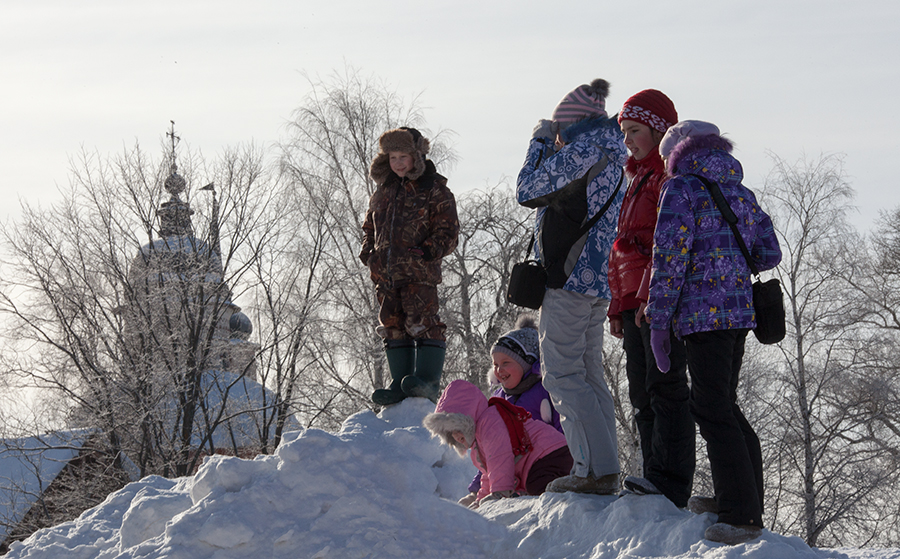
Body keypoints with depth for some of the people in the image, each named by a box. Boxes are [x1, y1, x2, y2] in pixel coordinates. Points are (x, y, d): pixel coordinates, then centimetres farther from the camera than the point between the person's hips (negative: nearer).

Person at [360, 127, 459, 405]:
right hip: (385, 272, 6)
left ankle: (428, 381, -16)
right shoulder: (384, 190, 17)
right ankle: (400, 384, 10)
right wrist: (369, 253, 12)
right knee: (394, 327, 6)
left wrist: (426, 252, -19)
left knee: (422, 322, -16)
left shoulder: (435, 190, -1)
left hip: (419, 270, -6)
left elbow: (448, 233, -4)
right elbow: (370, 225, 29)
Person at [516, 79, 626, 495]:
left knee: (562, 375, -8)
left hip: (569, 277, -9)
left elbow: (528, 191, -5)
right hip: (599, 281, 9)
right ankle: (605, 471, 9)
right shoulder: (612, 152, 17)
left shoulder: (584, 146, -11)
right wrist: (548, 144, 22)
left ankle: (594, 469, -16)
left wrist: (541, 141, 7)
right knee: (589, 374, 12)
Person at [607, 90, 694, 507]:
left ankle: (670, 481, -11)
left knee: (664, 386, -11)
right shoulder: (638, 177, 23)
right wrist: (618, 304, 22)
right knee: (641, 394, 9)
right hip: (635, 302, 10)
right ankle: (656, 476, 12)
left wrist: (653, 294, -23)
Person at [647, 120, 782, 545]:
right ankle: (746, 502, 17)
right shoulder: (742, 194, 16)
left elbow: (670, 256, -11)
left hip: (702, 312, -8)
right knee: (724, 406, 16)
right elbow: (769, 255, 16)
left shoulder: (681, 189, -4)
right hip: (741, 310, 8)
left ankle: (741, 514, -12)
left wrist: (658, 320, -8)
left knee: (713, 410, -7)